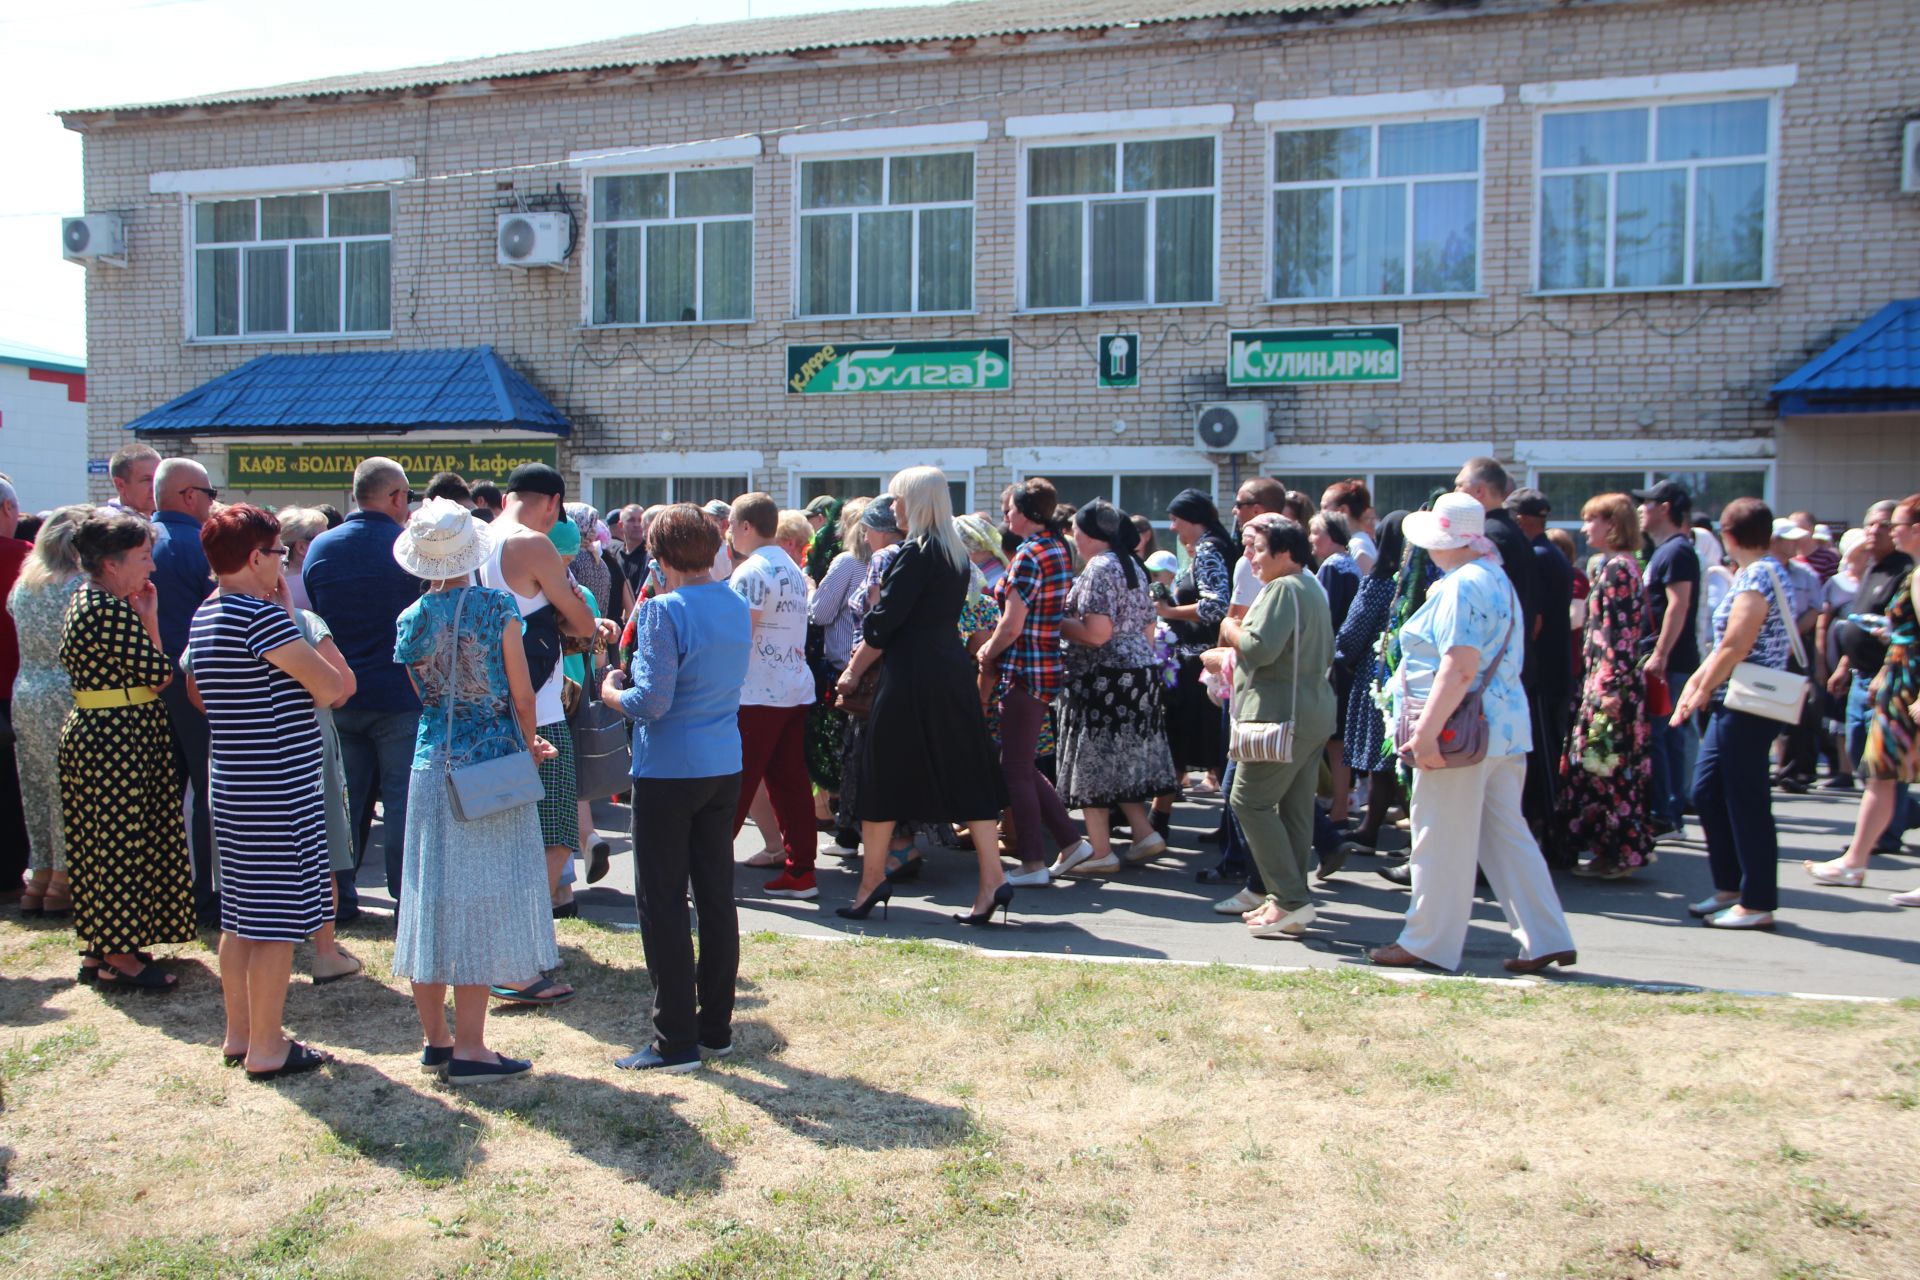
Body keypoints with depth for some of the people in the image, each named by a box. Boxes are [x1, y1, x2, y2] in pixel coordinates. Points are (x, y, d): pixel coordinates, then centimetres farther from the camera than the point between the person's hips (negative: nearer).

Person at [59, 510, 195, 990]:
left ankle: (98, 949, 26)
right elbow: (160, 675, -17)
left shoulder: (84, 602, 12)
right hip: (121, 739, -11)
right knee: (122, 843, -2)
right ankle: (119, 960, 7)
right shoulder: (113, 611, -20)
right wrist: (150, 620, -8)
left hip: (89, 731, 11)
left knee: (99, 843, 16)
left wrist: (140, 620, 7)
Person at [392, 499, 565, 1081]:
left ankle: (436, 1039, 22)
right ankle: (468, 1049, 4)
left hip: (432, 767, 5)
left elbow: (425, 696, 11)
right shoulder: (496, 607, -11)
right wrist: (528, 741, 12)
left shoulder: (410, 621, 2)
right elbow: (521, 693, -8)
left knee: (434, 899, 12)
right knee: (481, 901, 0)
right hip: (491, 766, -5)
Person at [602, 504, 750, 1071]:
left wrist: (611, 691, -1)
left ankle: (676, 1040, 7)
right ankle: (716, 1028, 21)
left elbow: (651, 702, -21)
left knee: (662, 903, 2)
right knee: (717, 897, 12)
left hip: (668, 773, -7)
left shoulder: (664, 610, -17)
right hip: (725, 768, 7)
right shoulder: (737, 605, 7)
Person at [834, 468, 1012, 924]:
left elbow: (884, 620, -13)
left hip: (911, 677, -8)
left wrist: (853, 671, -3)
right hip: (954, 670, 8)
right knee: (965, 775, 7)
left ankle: (872, 882, 12)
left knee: (883, 777, 4)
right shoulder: (957, 553, 13)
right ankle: (993, 879, 2)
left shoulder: (916, 552, -12)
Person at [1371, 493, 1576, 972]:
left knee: (1441, 840, 1)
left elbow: (1459, 669, -24)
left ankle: (1428, 943, 11)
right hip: (1504, 730, 10)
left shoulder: (1461, 587, -16)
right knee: (1507, 834, 13)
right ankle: (1545, 940, 15)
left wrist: (1426, 731, -24)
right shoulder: (1497, 579, 16)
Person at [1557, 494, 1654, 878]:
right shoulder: (1613, 566, 15)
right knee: (1608, 766, 11)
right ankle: (1613, 849, 17)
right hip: (1603, 682, 10)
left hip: (1610, 683, -10)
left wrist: (1613, 687, -21)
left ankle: (1621, 854, 2)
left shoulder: (1618, 568, -13)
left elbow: (1622, 633, -19)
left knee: (1608, 766, -4)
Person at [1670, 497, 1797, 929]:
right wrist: (1695, 683, 14)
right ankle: (1730, 888, 22)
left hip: (1748, 707, -10)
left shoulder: (1758, 575, -14)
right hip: (1733, 705, 10)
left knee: (1747, 803, -3)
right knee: (1707, 793, 13)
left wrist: (1703, 691, -8)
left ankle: (1757, 903, 6)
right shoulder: (1758, 572, 16)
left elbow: (1736, 647, -19)